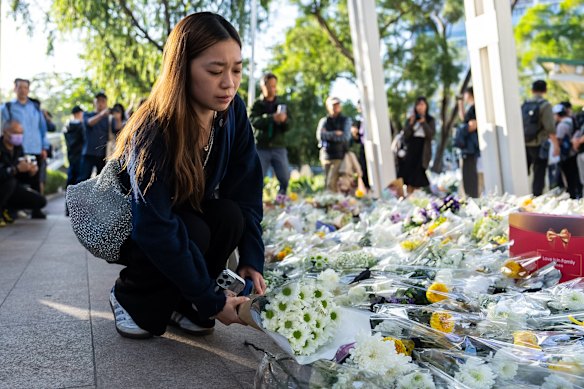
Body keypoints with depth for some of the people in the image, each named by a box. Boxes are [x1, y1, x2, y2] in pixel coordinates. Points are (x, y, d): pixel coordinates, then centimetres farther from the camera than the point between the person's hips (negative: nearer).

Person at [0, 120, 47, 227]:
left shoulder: (18, 148, 0)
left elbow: (22, 179, 4)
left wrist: (30, 172, -16)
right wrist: (16, 169, -40)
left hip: (12, 188, 7)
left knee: (41, 201, -5)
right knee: (10, 181, -37)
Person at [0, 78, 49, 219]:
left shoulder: (35, 107, 13)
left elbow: (43, 127, 15)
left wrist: (45, 147, 7)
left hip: (37, 151, 3)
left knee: (35, 182, 5)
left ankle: (36, 210, 10)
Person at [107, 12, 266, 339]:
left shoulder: (233, 111, -17)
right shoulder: (152, 133, -34)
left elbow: (247, 189, -12)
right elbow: (156, 230, -35)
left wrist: (252, 261, -20)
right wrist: (211, 302, -31)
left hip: (191, 211, 5)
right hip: (128, 226, -5)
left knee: (230, 215, -25)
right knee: (195, 232, -33)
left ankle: (182, 305, -4)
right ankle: (131, 297, -4)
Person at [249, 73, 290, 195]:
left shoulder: (281, 105, 14)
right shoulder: (257, 105, 6)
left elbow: (288, 126, 8)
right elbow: (253, 121, -12)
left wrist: (284, 120, -16)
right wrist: (272, 118, -27)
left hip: (278, 147, 2)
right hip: (261, 147, -2)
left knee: (285, 179, -4)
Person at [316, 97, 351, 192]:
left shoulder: (346, 120, 7)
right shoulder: (324, 121, 11)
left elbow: (346, 137, -7)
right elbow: (320, 135, -6)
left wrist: (328, 136, -5)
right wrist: (336, 134, -9)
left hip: (339, 156, -3)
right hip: (326, 155, 3)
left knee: (331, 183, -16)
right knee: (327, 183, 4)